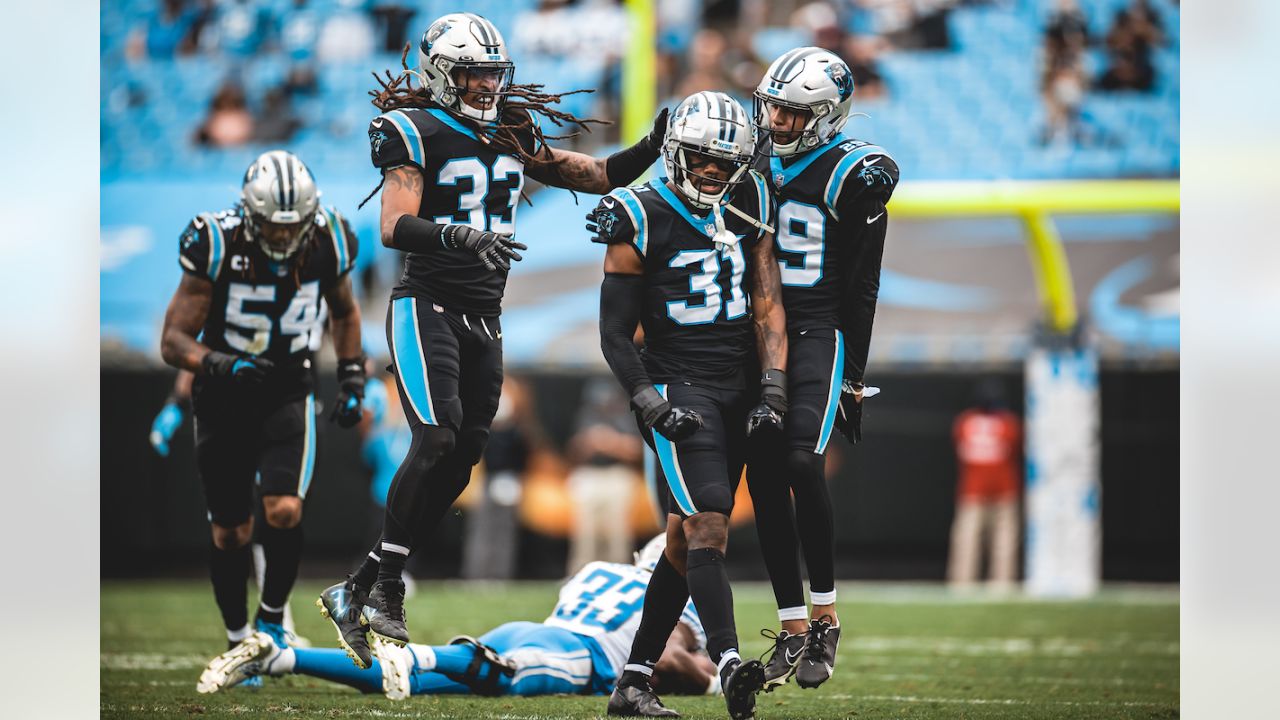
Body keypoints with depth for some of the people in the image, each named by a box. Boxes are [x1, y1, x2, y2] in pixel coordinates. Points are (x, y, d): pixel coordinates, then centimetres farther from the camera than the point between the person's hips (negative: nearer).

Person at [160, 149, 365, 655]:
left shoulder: (326, 244, -12)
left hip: (288, 392, 1)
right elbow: (174, 341, -20)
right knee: (231, 534, 6)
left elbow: (344, 312, 11)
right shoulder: (217, 246, -22)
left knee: (284, 511, -19)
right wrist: (218, 364, -39)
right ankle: (238, 641, 26)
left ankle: (272, 618, 4)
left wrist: (351, 379, 2)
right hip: (223, 399, -1)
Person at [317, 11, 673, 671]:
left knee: (459, 462, 3)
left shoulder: (512, 133, 12)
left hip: (483, 318, 7)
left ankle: (355, 592, 10)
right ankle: (385, 588, -12)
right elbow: (396, 226, -20)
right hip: (427, 305, -7)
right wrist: (462, 238, -35)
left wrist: (652, 148, 0)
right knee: (437, 439, -22)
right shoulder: (417, 134, -8)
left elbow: (595, 175, 17)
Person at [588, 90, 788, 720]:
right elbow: (615, 335, -5)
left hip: (734, 391, 5)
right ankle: (729, 665, -32)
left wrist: (773, 389, -3)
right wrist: (654, 408, -15)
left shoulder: (748, 208, 7)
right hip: (675, 385, -5)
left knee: (686, 540, 6)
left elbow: (767, 305, 8)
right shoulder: (641, 220, -7)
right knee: (709, 525, -20)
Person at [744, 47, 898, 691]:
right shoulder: (756, 165, 8)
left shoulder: (850, 177, -9)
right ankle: (793, 630, 10)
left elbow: (861, 290, -5)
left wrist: (854, 379, -5)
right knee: (764, 481, 1)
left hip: (819, 335, -6)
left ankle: (825, 618, -9)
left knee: (802, 463, -22)